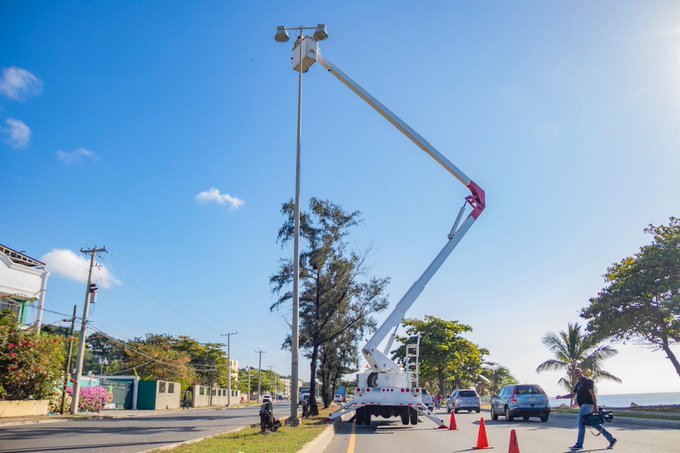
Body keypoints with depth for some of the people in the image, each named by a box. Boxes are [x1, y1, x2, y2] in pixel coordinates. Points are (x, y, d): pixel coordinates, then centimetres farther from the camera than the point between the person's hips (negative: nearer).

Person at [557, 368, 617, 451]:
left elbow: (593, 395, -13)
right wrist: (561, 396, 9)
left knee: (581, 423, -13)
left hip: (587, 405, -9)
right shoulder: (578, 383, 20)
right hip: (583, 406, 9)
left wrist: (595, 407, -19)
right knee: (594, 424, 11)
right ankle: (611, 439, 18)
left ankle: (579, 445, -13)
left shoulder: (587, 381, -7)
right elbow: (572, 394, 22)